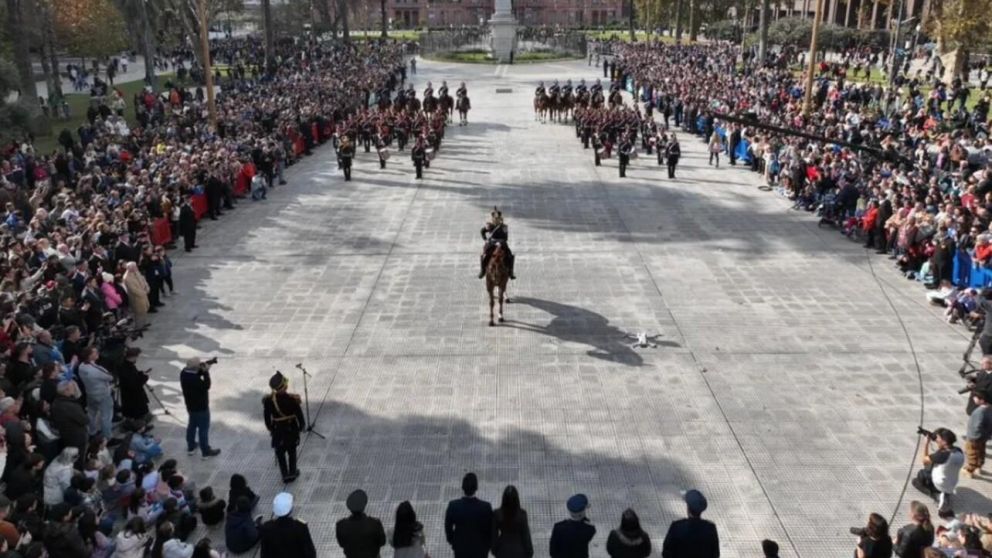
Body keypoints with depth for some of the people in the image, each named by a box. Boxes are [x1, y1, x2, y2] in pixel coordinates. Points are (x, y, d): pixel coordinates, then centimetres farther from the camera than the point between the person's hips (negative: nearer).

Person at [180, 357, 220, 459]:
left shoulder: (184, 372, -9)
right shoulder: (194, 380, -37)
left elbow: (196, 374, 9)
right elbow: (206, 386, -24)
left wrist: (202, 369, -8)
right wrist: (206, 371, -24)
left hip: (191, 405, 9)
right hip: (200, 407, -9)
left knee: (192, 425, 26)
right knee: (203, 429, 7)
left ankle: (191, 447, 43)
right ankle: (206, 452, 22)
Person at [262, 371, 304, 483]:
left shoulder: (268, 400, -22)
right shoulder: (293, 399, -26)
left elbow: (266, 417, -8)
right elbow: (299, 415, -15)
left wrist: (270, 428, 10)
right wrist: (302, 426, 4)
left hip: (277, 431, 0)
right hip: (292, 430, 0)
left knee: (280, 453, 19)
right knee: (292, 451, 22)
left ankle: (285, 475, 25)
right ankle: (292, 473, 33)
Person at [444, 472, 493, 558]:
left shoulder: (453, 505, -20)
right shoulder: (486, 507, -23)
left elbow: (448, 528, -7)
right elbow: (490, 529, -12)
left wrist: (452, 542, 12)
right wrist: (488, 545, 7)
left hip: (460, 549, 1)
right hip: (479, 550, -1)